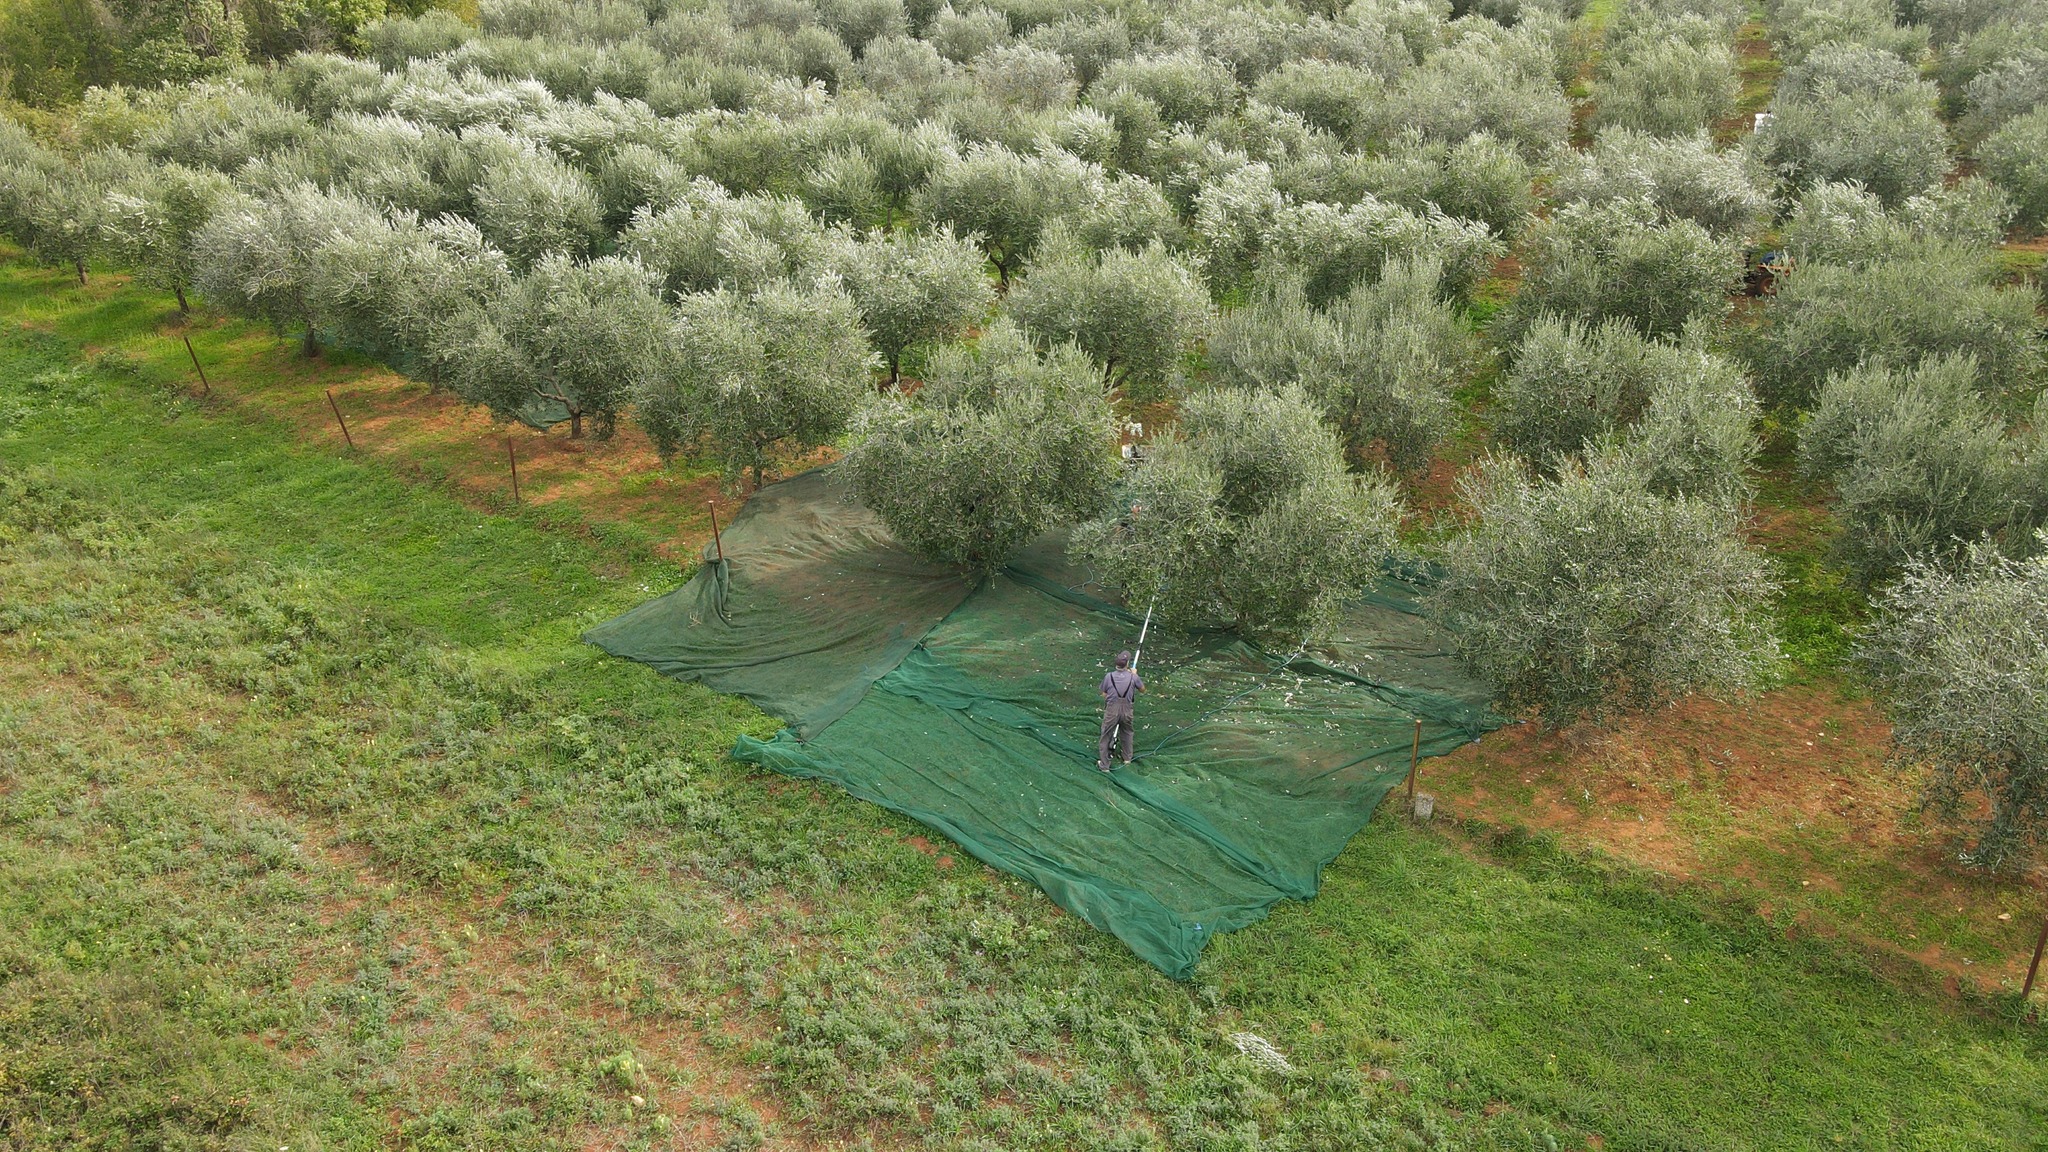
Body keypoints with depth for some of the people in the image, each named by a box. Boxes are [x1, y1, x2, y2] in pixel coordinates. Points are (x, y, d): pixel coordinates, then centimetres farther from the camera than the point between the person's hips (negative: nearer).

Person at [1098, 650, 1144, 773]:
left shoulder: (1109, 676, -12)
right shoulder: (1132, 677, -11)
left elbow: (1104, 695, 1)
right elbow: (1142, 689, 8)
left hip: (1111, 710, -1)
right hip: (1126, 710, 1)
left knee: (1106, 737, 11)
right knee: (1127, 734, 27)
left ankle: (1104, 765, 14)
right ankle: (1127, 758, 41)